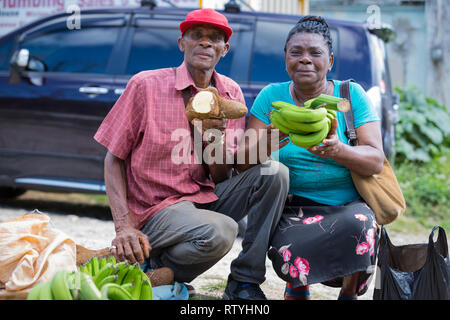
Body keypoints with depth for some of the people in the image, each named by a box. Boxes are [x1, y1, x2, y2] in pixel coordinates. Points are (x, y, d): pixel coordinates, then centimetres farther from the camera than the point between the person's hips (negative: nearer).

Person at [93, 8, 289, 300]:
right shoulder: (146, 85, -8)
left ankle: (243, 283, -10)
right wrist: (124, 227, -16)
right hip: (157, 208, -5)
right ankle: (154, 264, -4)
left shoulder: (231, 94, 4)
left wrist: (214, 136, -19)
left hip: (208, 198, 6)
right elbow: (114, 159, -4)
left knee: (274, 172, -15)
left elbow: (222, 178, 3)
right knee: (219, 232, -34)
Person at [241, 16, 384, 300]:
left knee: (358, 224, -34)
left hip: (349, 204, 0)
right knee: (289, 253, -31)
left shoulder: (351, 94, 3)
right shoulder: (271, 96, 5)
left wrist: (337, 150, -28)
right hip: (293, 208, 0)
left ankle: (350, 293, -3)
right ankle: (298, 286, 7)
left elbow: (376, 161, -7)